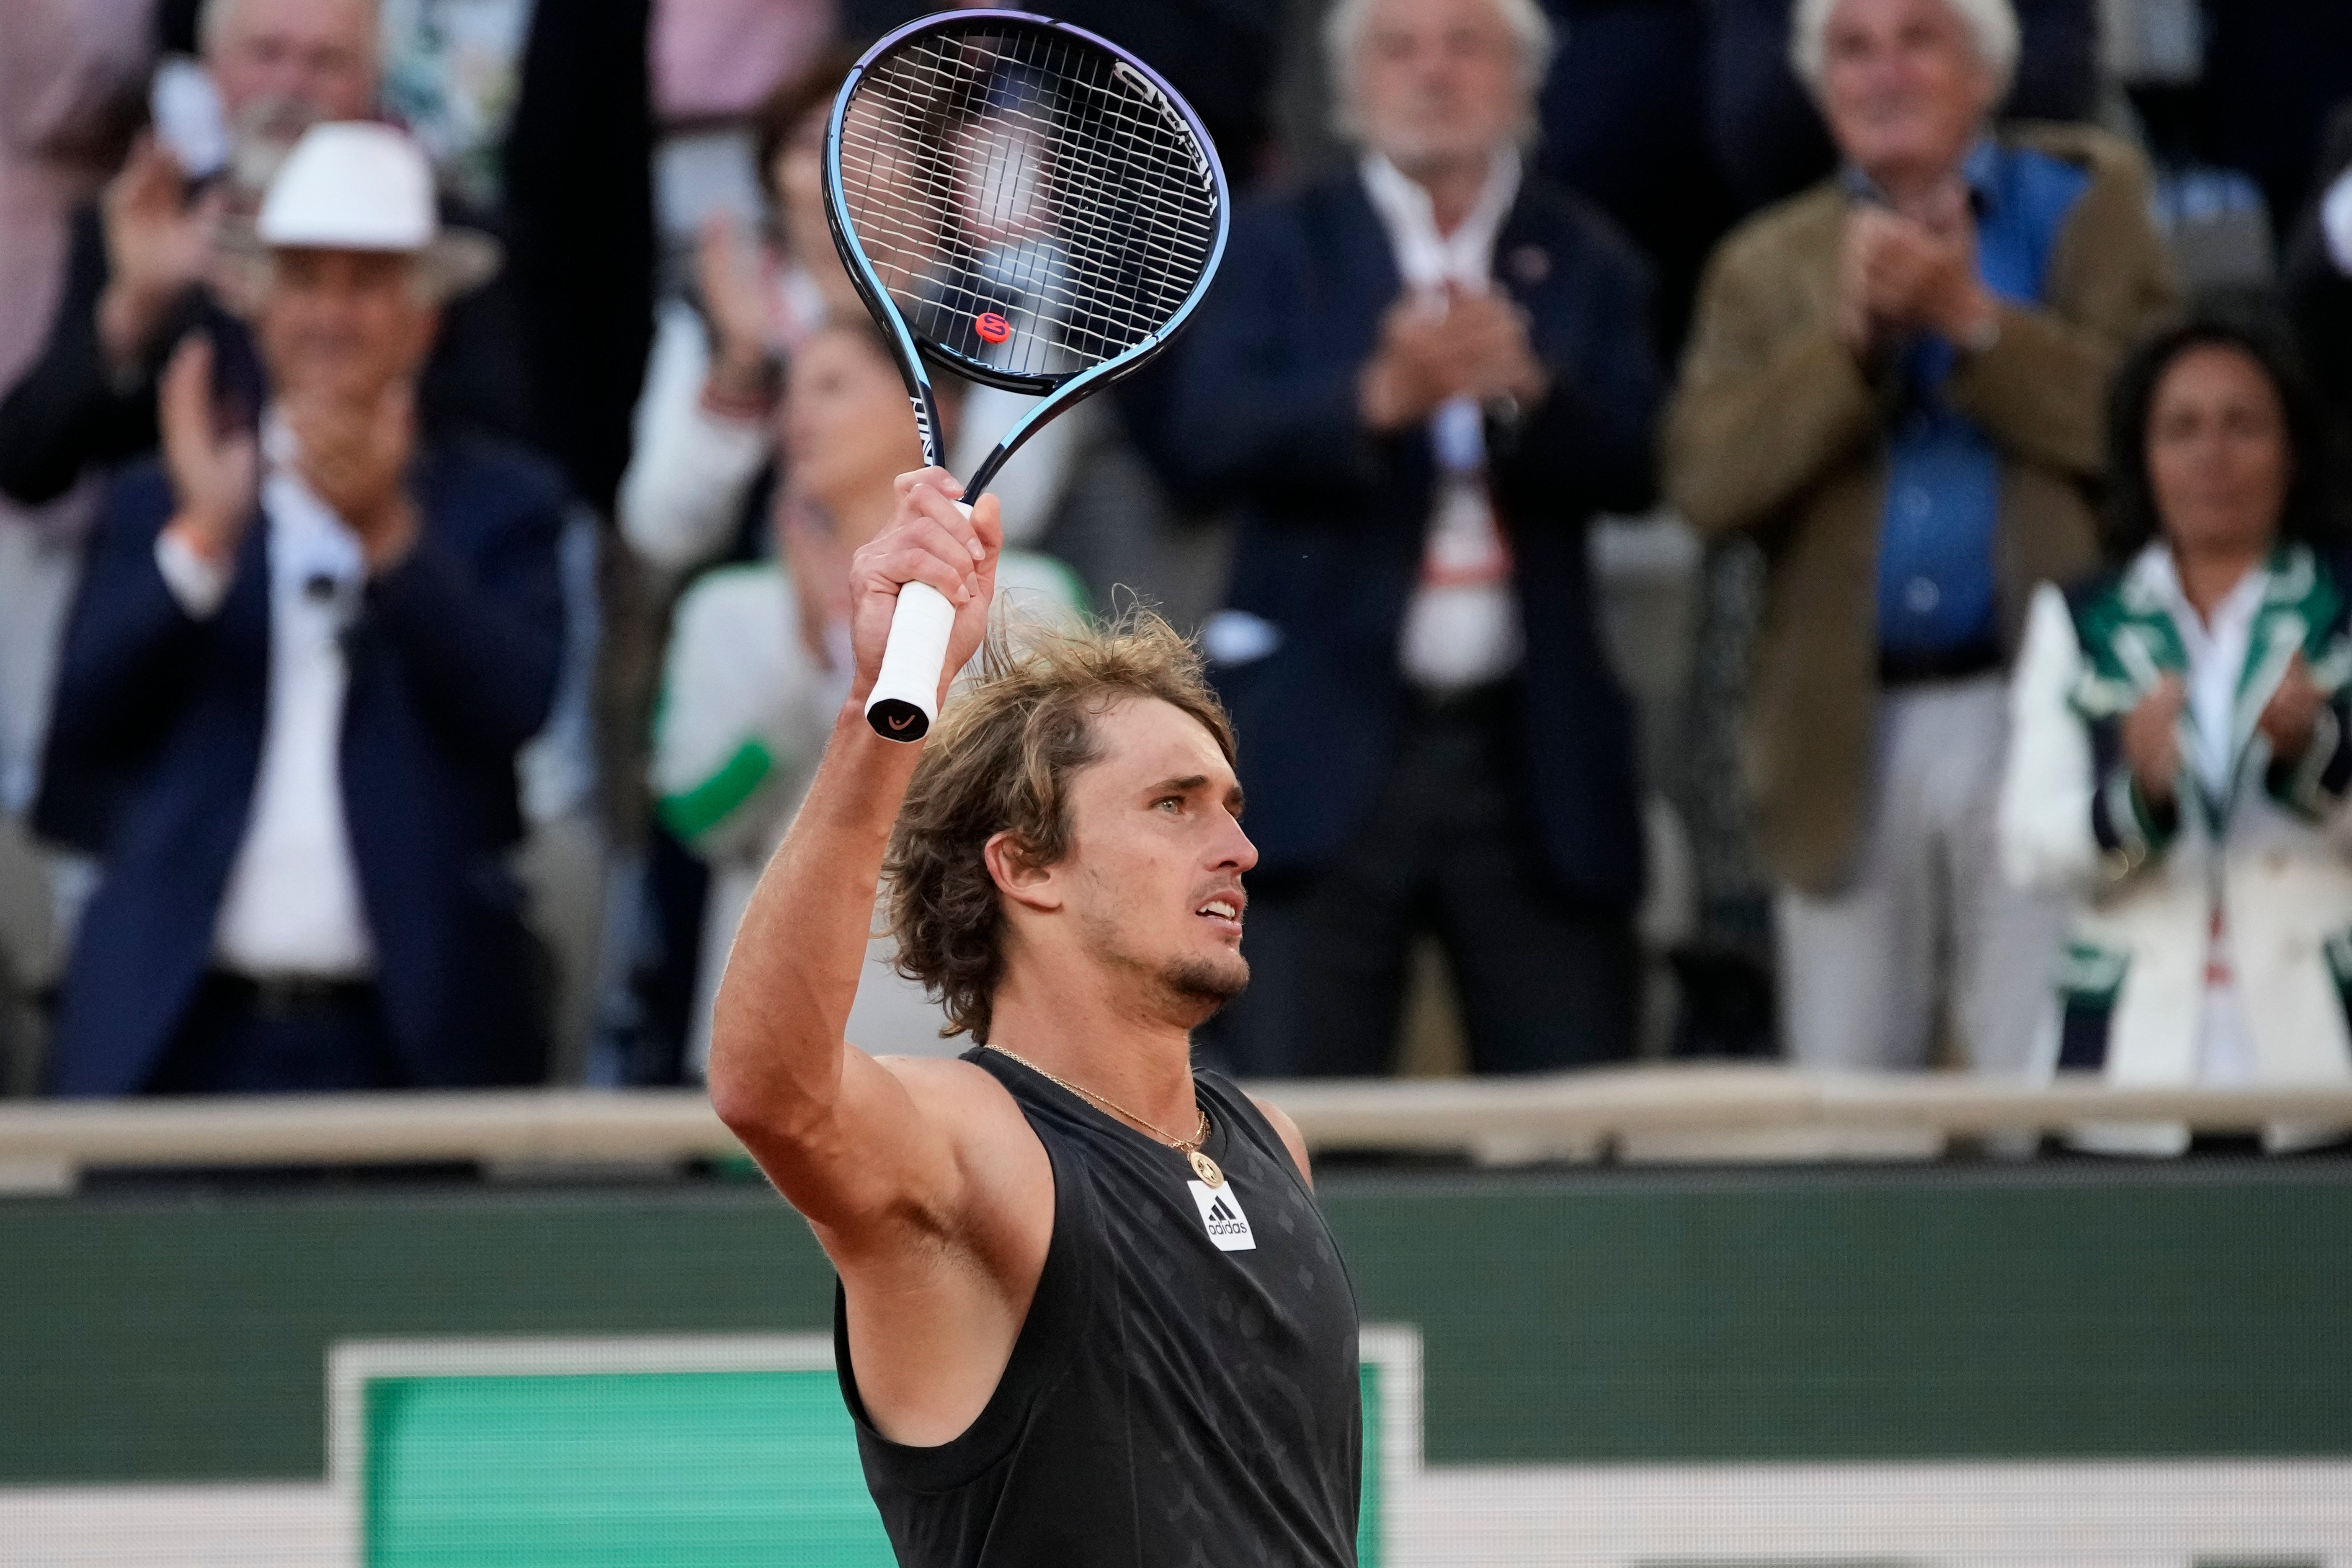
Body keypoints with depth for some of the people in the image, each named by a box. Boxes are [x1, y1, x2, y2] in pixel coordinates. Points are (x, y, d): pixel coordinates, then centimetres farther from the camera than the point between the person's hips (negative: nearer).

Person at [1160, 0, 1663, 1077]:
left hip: (1532, 751, 1)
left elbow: (1632, 464, -2)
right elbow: (1205, 437, -8)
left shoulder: (1586, 264, 11)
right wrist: (1378, 399, -26)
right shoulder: (1278, 251, 8)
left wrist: (1527, 389, -23)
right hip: (1328, 748, -1)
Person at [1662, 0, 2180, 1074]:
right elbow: (1705, 483, -1)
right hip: (1847, 739, 3)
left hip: (2043, 726, -3)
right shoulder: (1767, 267, 13)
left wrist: (1973, 320, -12)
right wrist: (1852, 335, -11)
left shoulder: (2091, 208, 7)